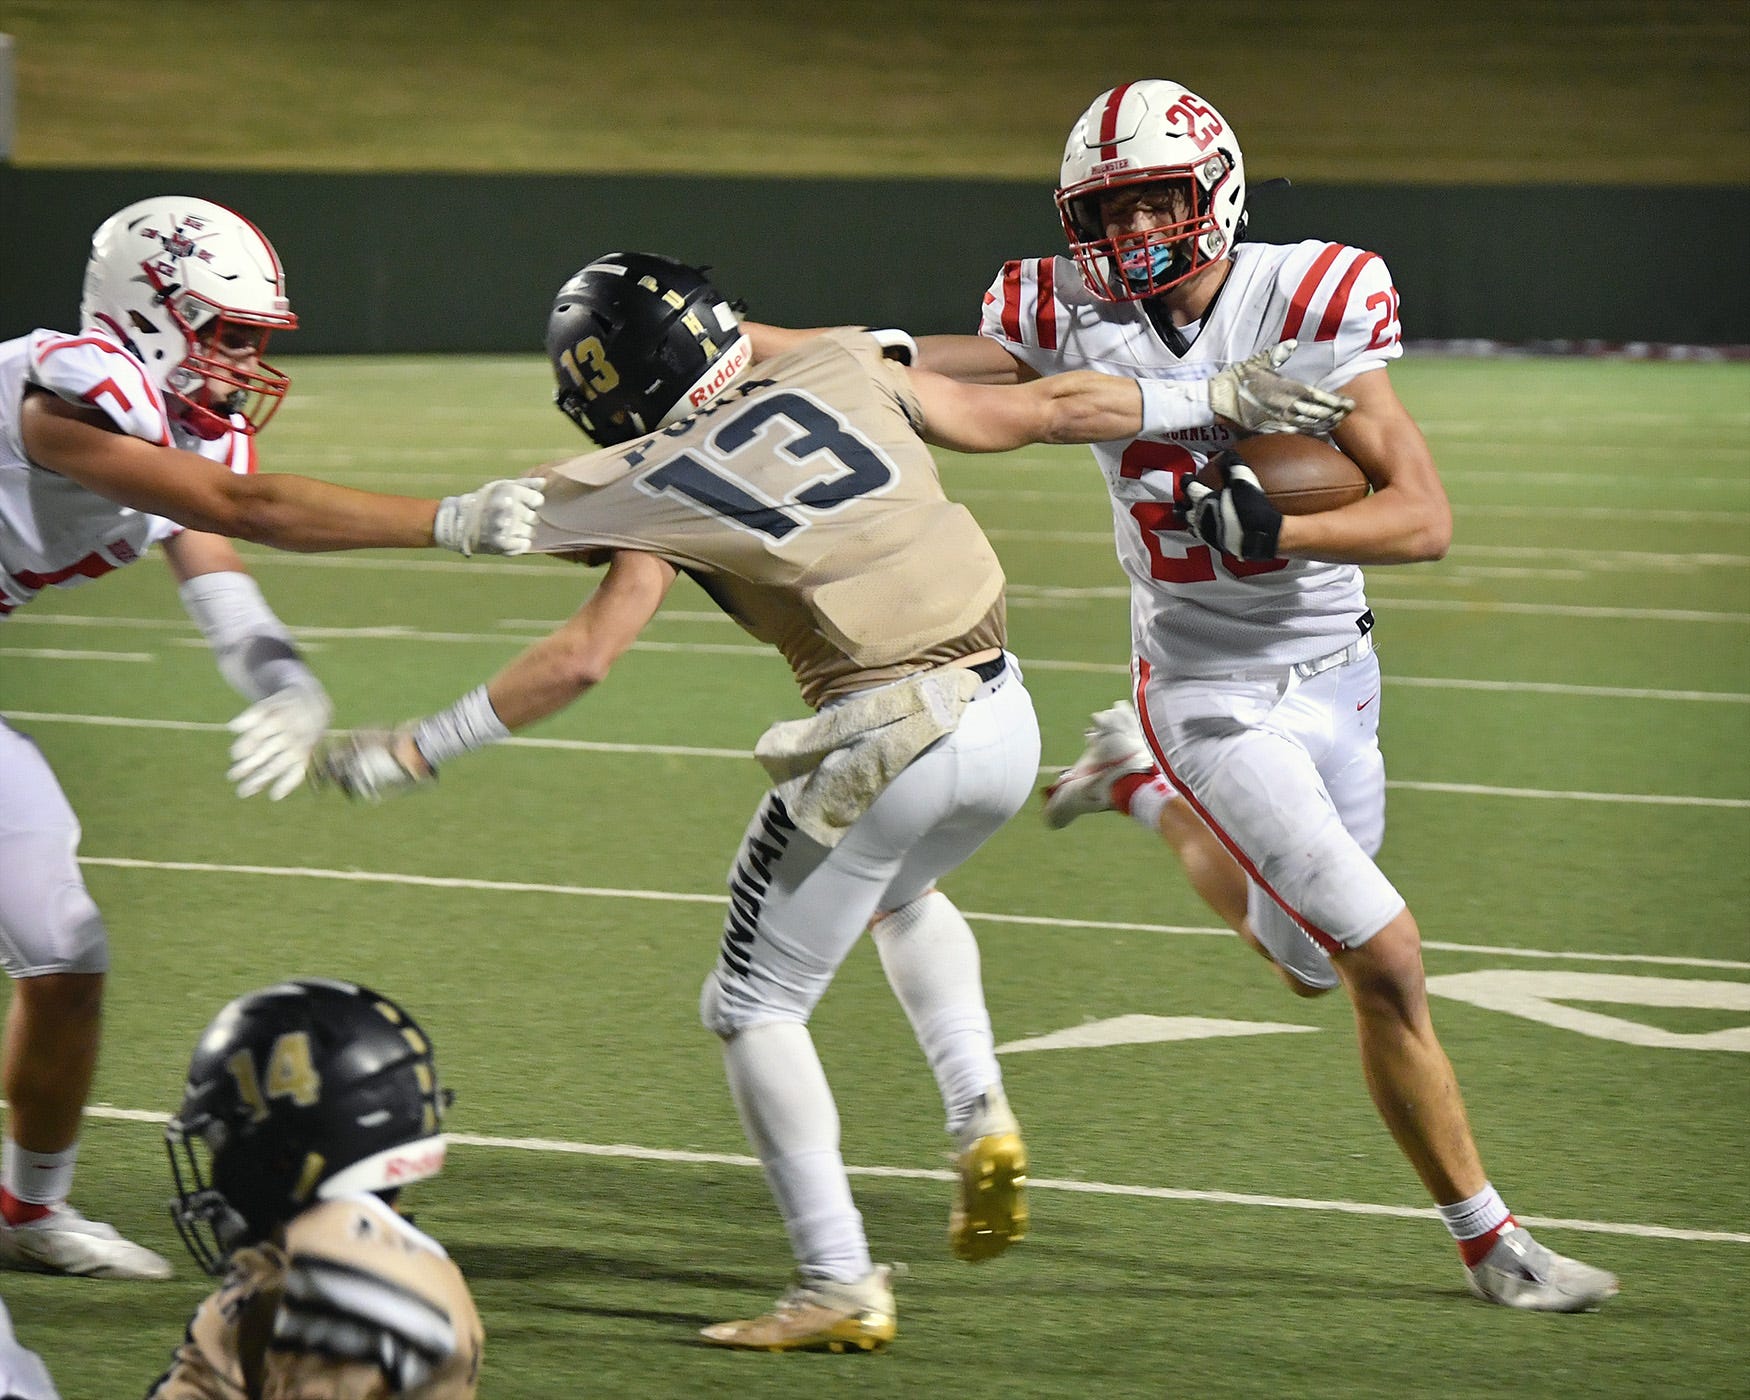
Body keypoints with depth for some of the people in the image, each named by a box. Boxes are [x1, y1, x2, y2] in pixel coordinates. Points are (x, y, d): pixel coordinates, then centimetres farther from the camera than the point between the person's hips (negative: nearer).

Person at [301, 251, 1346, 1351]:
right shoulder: (851, 376, 11)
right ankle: (982, 1118, 18)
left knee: (756, 1009, 12)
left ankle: (841, 1288, 6)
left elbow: (581, 657, -2)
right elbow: (1044, 411, 16)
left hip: (886, 745, -6)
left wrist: (412, 752, 7)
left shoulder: (661, 490, 0)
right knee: (902, 891, 37)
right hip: (1007, 721, 6)